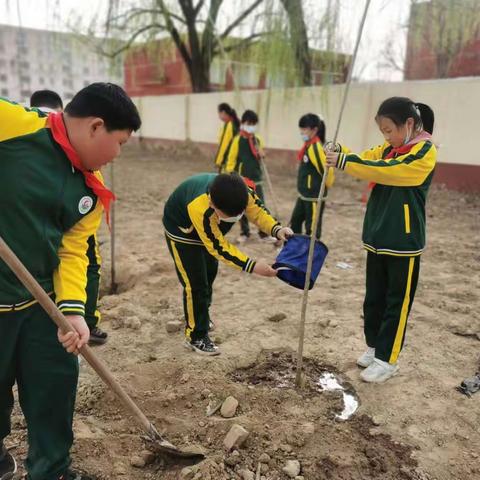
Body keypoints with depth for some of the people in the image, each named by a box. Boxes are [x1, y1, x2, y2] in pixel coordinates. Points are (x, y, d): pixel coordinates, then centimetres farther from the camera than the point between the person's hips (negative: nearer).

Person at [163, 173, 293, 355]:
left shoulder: (242, 192, -32)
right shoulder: (200, 208, -47)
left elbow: (257, 210, -13)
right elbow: (219, 247, -39)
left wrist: (276, 229, -33)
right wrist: (252, 266, -44)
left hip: (209, 230, 7)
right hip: (182, 229, -7)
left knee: (209, 273, 22)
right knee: (196, 283, -9)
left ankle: (200, 316, 46)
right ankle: (196, 336, 9)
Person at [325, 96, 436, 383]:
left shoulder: (425, 152, -13)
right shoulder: (390, 148, 11)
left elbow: (386, 170, -26)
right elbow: (366, 159, 0)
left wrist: (343, 161, -28)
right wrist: (339, 155, -21)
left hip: (404, 243, -7)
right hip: (377, 238, 7)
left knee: (397, 303, 5)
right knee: (374, 298, 16)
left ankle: (387, 359, 15)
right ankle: (374, 346, 32)